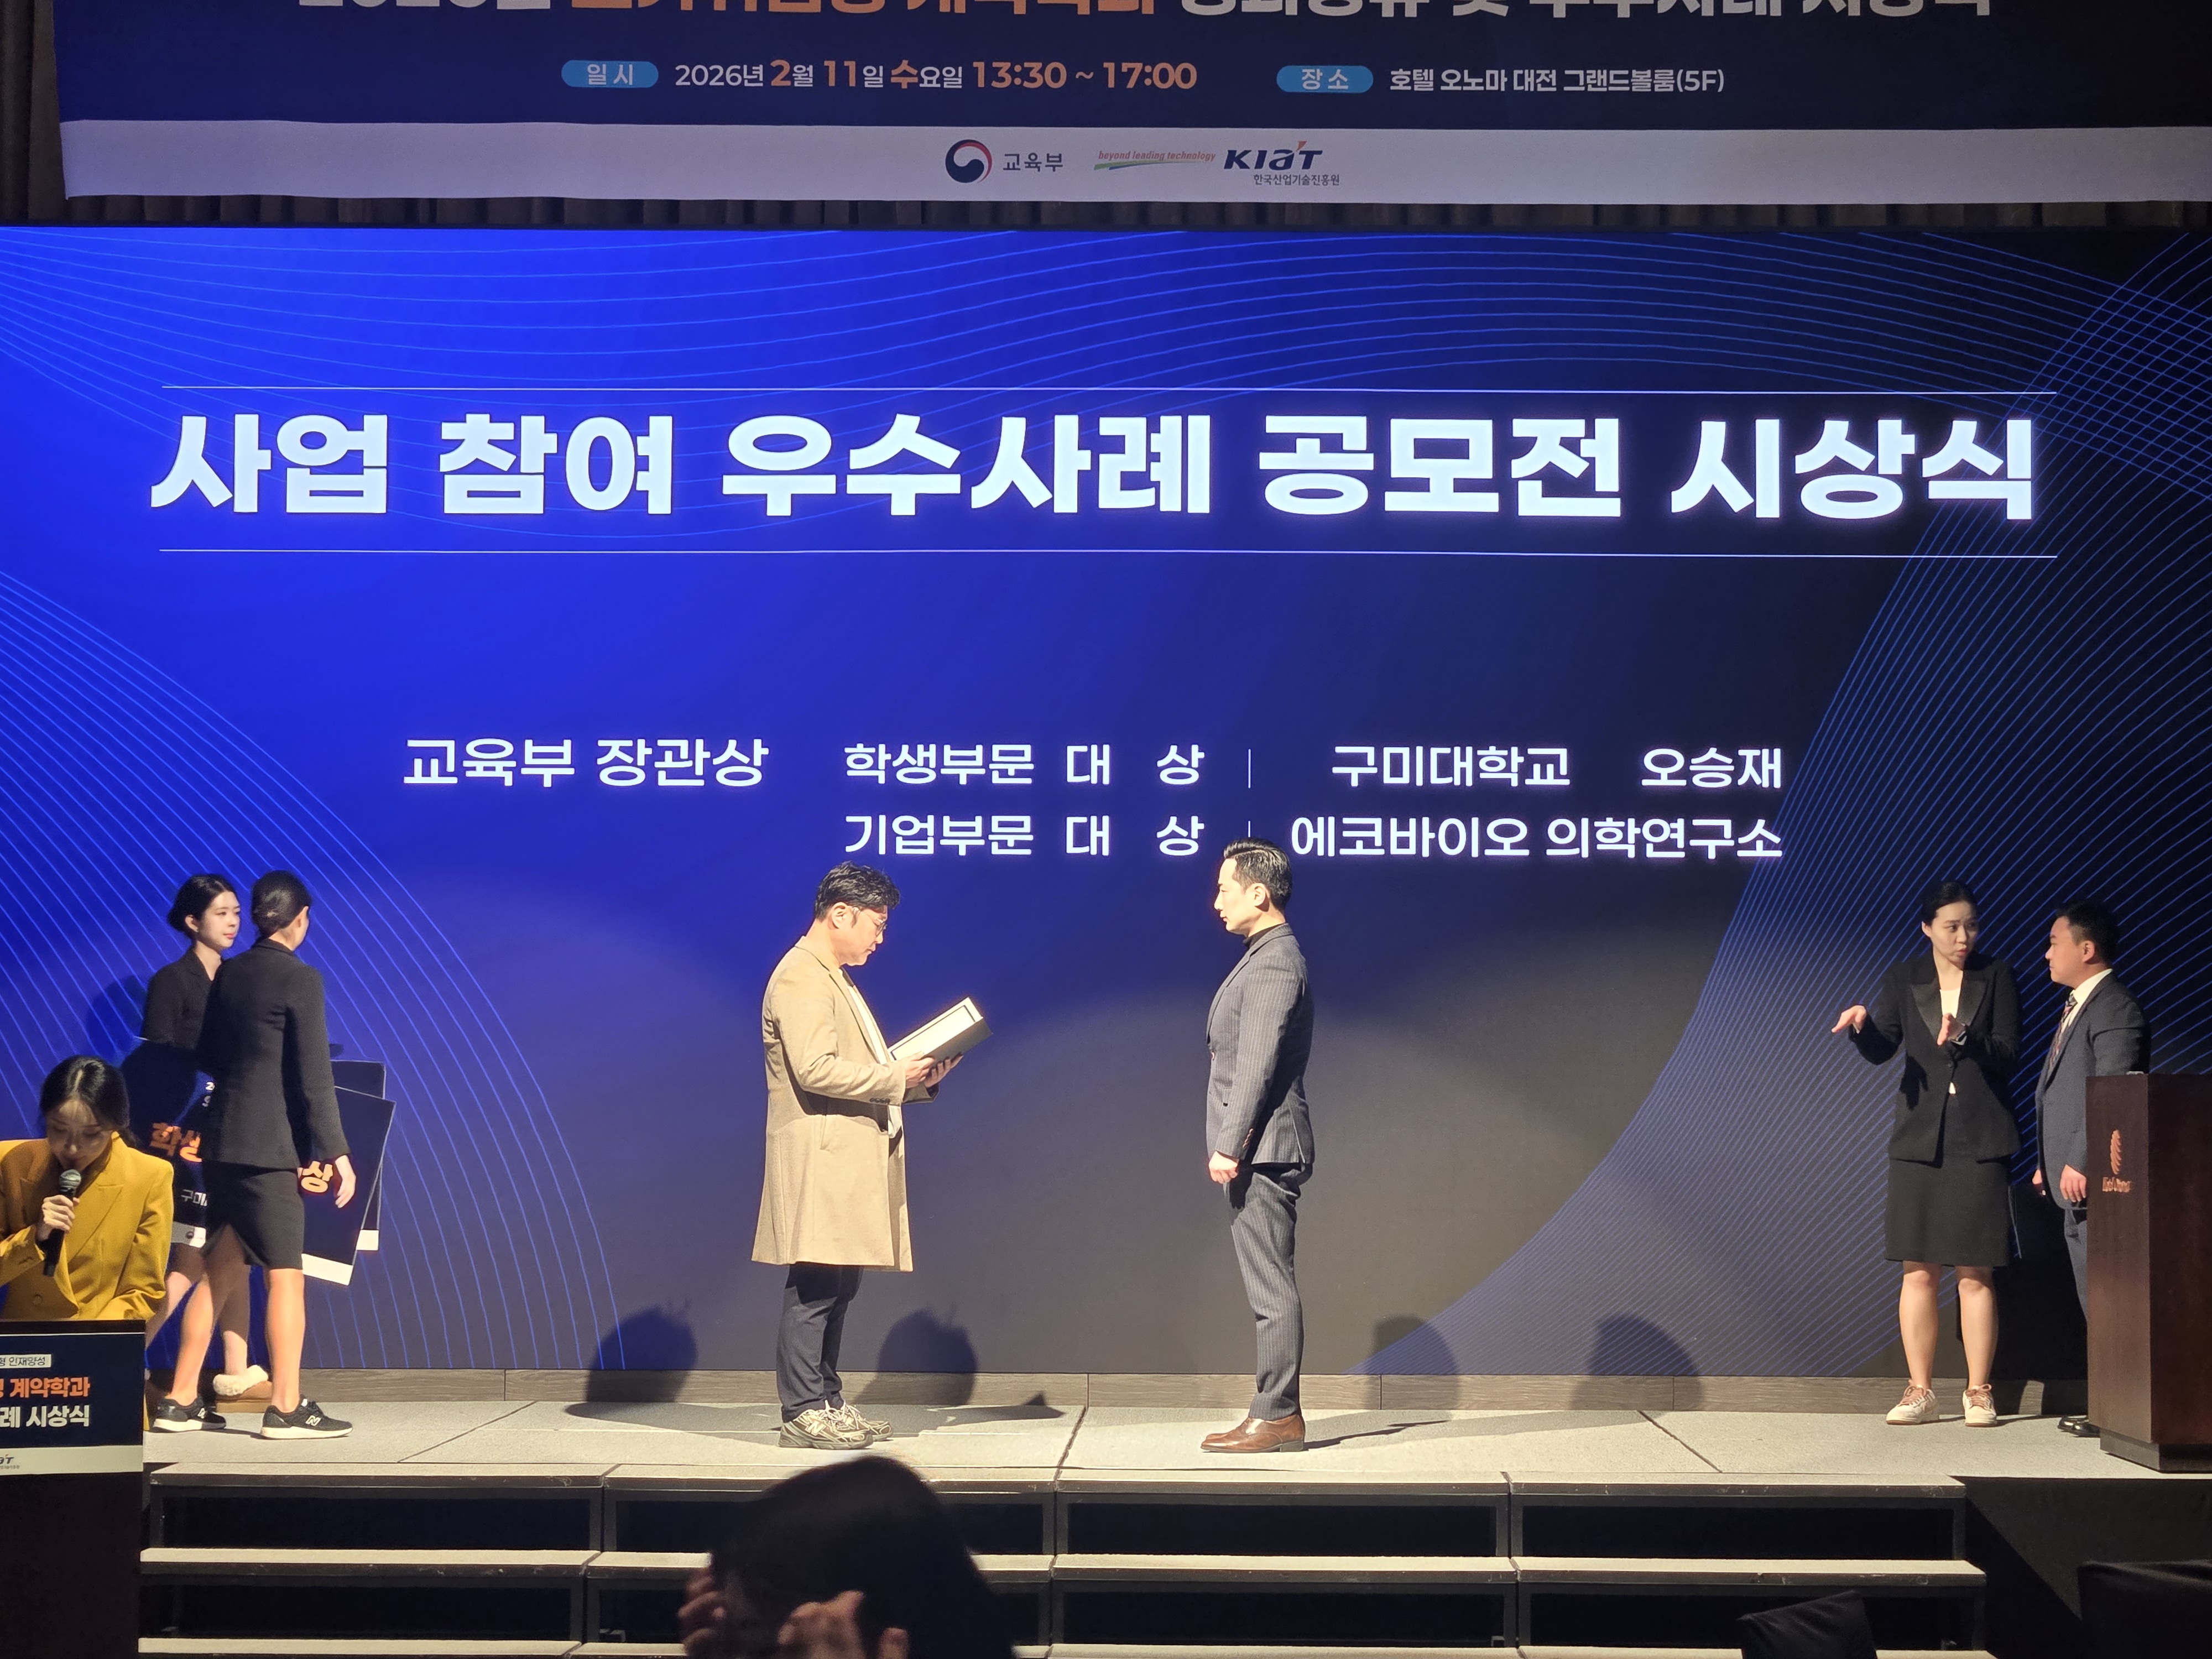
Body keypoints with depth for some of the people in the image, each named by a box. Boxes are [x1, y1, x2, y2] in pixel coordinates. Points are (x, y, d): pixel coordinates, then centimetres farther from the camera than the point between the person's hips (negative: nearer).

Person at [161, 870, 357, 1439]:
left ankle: (179, 1398, 16)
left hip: (222, 1141, 7)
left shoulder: (228, 973, 9)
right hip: (271, 1147, -7)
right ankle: (286, 1409, -2)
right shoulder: (300, 979, -11)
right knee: (286, 1276, -2)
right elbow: (313, 1077, -14)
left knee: (220, 1273, 14)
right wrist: (336, 1152, -11)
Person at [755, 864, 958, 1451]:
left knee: (838, 1285, 10)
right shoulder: (801, 978, -11)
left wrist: (919, 1080, 10)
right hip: (820, 1159, -10)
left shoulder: (834, 979, 23)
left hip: (850, 1159, 10)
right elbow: (816, 1069, -21)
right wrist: (895, 1077, -15)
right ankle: (803, 1412, -8)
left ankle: (826, 1402, 14)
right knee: (815, 1286, -10)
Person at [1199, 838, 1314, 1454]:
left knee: (1271, 1288, -7)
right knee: (1269, 1288, 11)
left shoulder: (1275, 963, -14)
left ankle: (1277, 1416, -5)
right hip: (1257, 1151, 10)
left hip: (1262, 1149, -10)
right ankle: (1276, 1411, 15)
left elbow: (1257, 1064, -20)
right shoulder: (1267, 957, 17)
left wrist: (1230, 1146, -20)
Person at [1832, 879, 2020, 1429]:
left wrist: (1965, 1038, -23)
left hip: (1980, 1140, -1)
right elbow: (1881, 1049, -3)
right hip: (1921, 1137, 1)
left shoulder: (1996, 977, 3)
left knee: (1975, 1274, -2)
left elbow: (2008, 1054, -4)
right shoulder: (1904, 980, 6)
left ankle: (1978, 1392, 5)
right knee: (1918, 1271, 2)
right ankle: (1919, 1391, 8)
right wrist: (1863, 1024, -24)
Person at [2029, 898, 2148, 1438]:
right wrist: (2050, 1164, 17)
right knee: (2094, 1297, 12)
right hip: (2075, 1182, 10)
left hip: (2095, 1180, -10)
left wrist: (2080, 1164, -21)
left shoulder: (2115, 1009, -12)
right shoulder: (2076, 1008, 20)